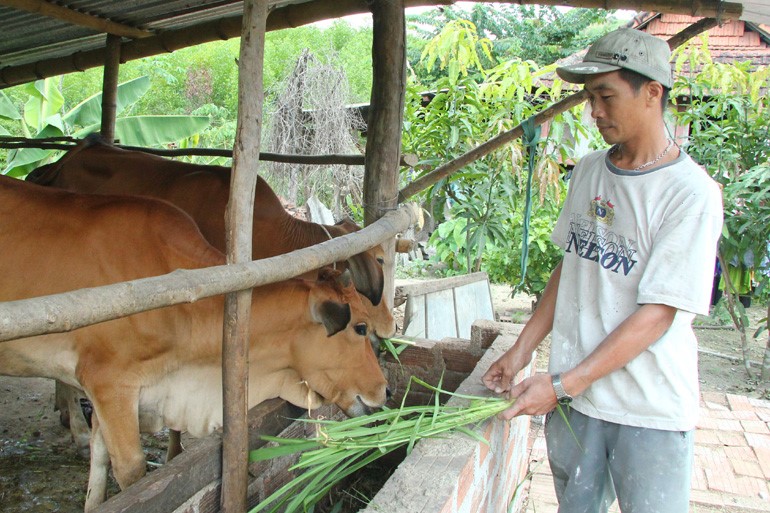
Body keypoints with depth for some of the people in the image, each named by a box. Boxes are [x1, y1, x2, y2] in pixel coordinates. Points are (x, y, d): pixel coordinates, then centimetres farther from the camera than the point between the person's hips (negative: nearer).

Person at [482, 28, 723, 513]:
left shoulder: (692, 193, -15)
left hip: (651, 409, -5)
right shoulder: (588, 171, 5)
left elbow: (656, 315, -18)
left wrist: (562, 384, -20)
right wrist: (522, 350, 8)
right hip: (572, 392, 5)